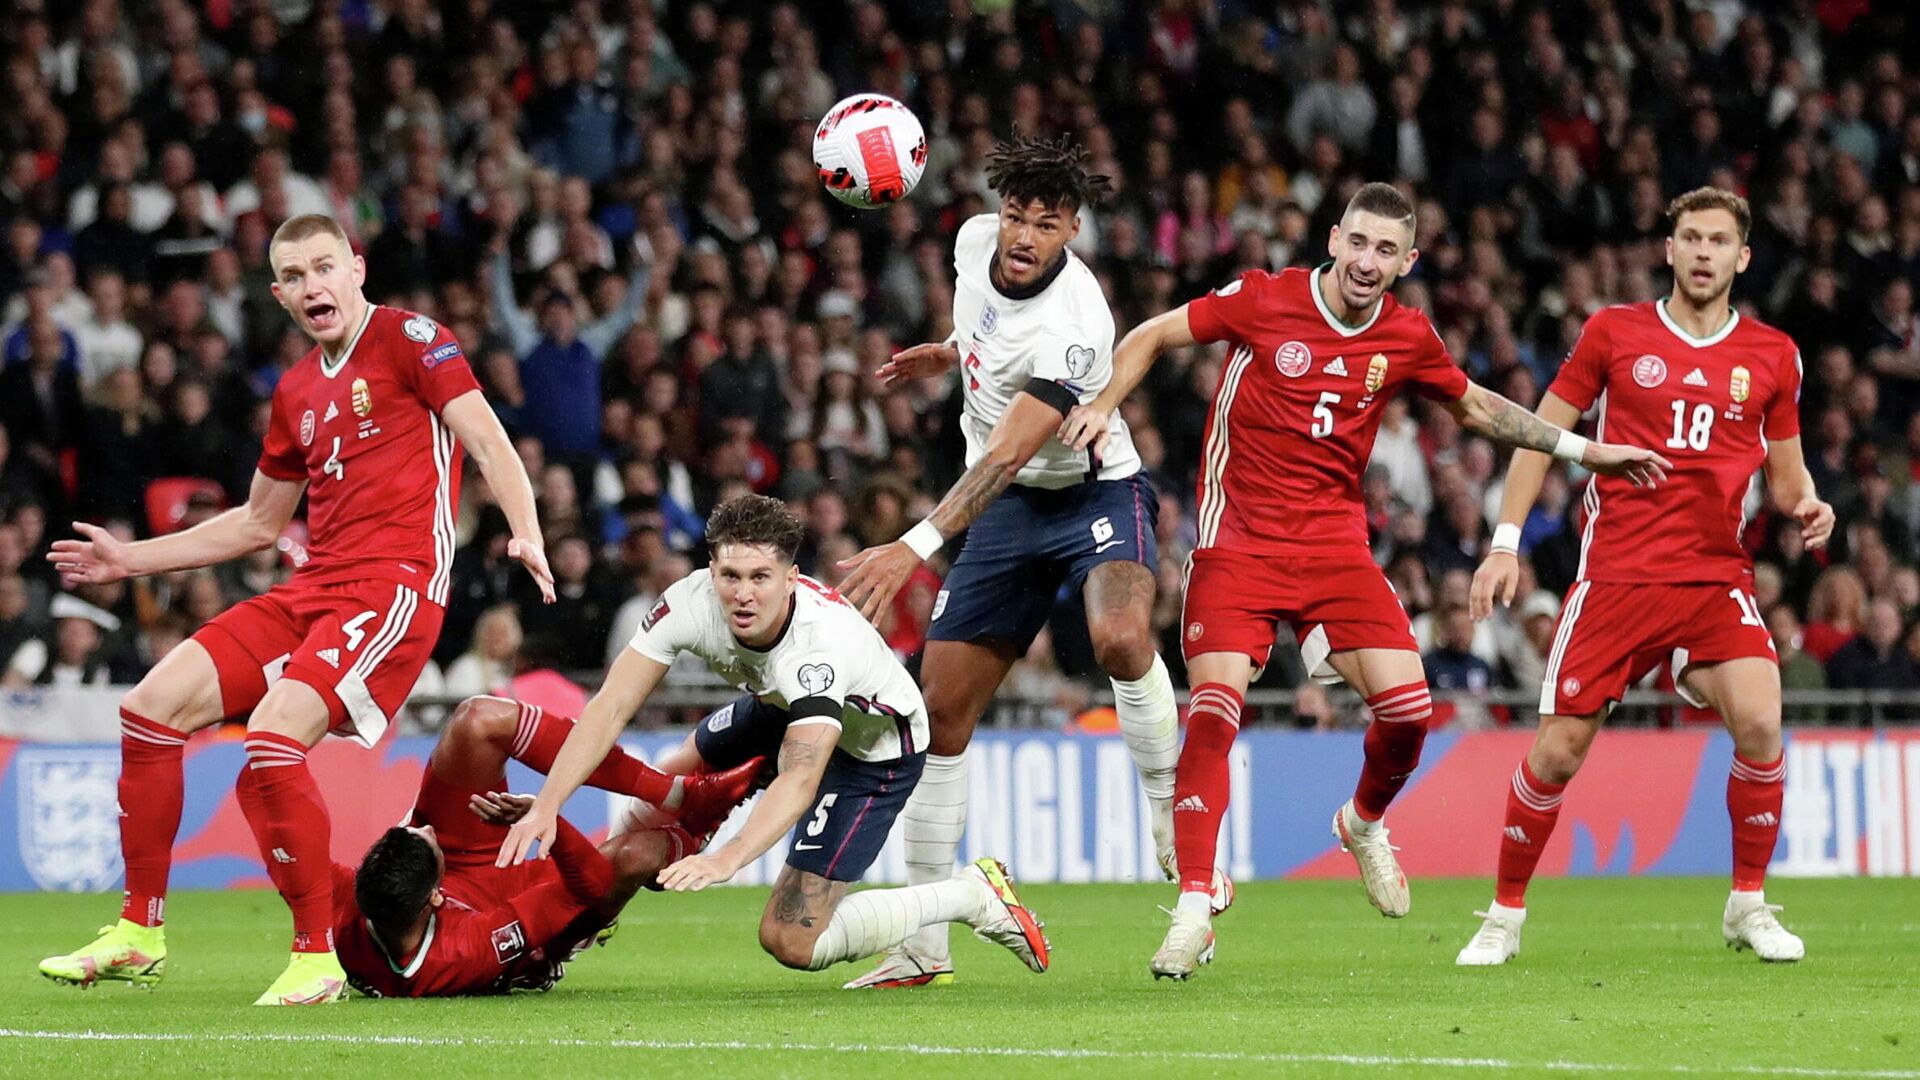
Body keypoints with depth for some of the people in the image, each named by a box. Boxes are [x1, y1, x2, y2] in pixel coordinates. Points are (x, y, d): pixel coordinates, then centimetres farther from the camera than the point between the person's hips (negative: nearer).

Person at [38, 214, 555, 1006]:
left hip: (396, 582, -8)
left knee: (273, 734, -26)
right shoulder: (297, 392, 20)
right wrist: (133, 559, 29)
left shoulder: (410, 340, -1)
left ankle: (316, 959, -14)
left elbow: (487, 440, -9)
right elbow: (258, 522, 30)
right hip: (314, 585, 8)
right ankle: (139, 934, 7)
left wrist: (526, 535, -26)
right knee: (153, 706, -2)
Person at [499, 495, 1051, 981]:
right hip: (783, 707, 7)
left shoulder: (822, 642, -43)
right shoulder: (690, 602, -28)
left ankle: (972, 895, 0)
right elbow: (611, 706, -26)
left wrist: (727, 858, -68)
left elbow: (801, 777, -52)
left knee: (791, 941, -12)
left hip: (875, 746, -7)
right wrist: (546, 807, -38)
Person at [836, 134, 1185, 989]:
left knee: (1122, 639, -38)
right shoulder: (977, 242, -8)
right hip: (1006, 509, 6)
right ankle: (924, 944, 10)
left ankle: (1171, 815, -14)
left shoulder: (1074, 326, -30)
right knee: (942, 709, 1)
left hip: (1094, 493, -6)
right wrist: (947, 356, 18)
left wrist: (918, 546, -44)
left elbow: (1007, 456, -37)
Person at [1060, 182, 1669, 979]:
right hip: (1239, 543, -3)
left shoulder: (1408, 338, 3)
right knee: (1213, 709, -18)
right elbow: (1151, 337, 3)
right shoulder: (1263, 300, -7)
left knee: (1407, 706, -11)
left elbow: (1474, 407, 21)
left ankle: (1365, 824, 24)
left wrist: (1584, 450, 19)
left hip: (1335, 544, 3)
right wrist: (1102, 404, -14)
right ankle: (1193, 910, -12)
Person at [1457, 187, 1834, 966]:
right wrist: (1505, 542, 1)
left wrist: (1805, 507, -7)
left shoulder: (1772, 355, 8)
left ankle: (1749, 905, -2)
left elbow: (1785, 473, 17)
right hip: (1616, 574, -1)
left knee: (1758, 722, -21)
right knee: (1559, 750, -3)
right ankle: (1505, 916, 16)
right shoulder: (1614, 332, 3)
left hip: (1716, 576, 1)